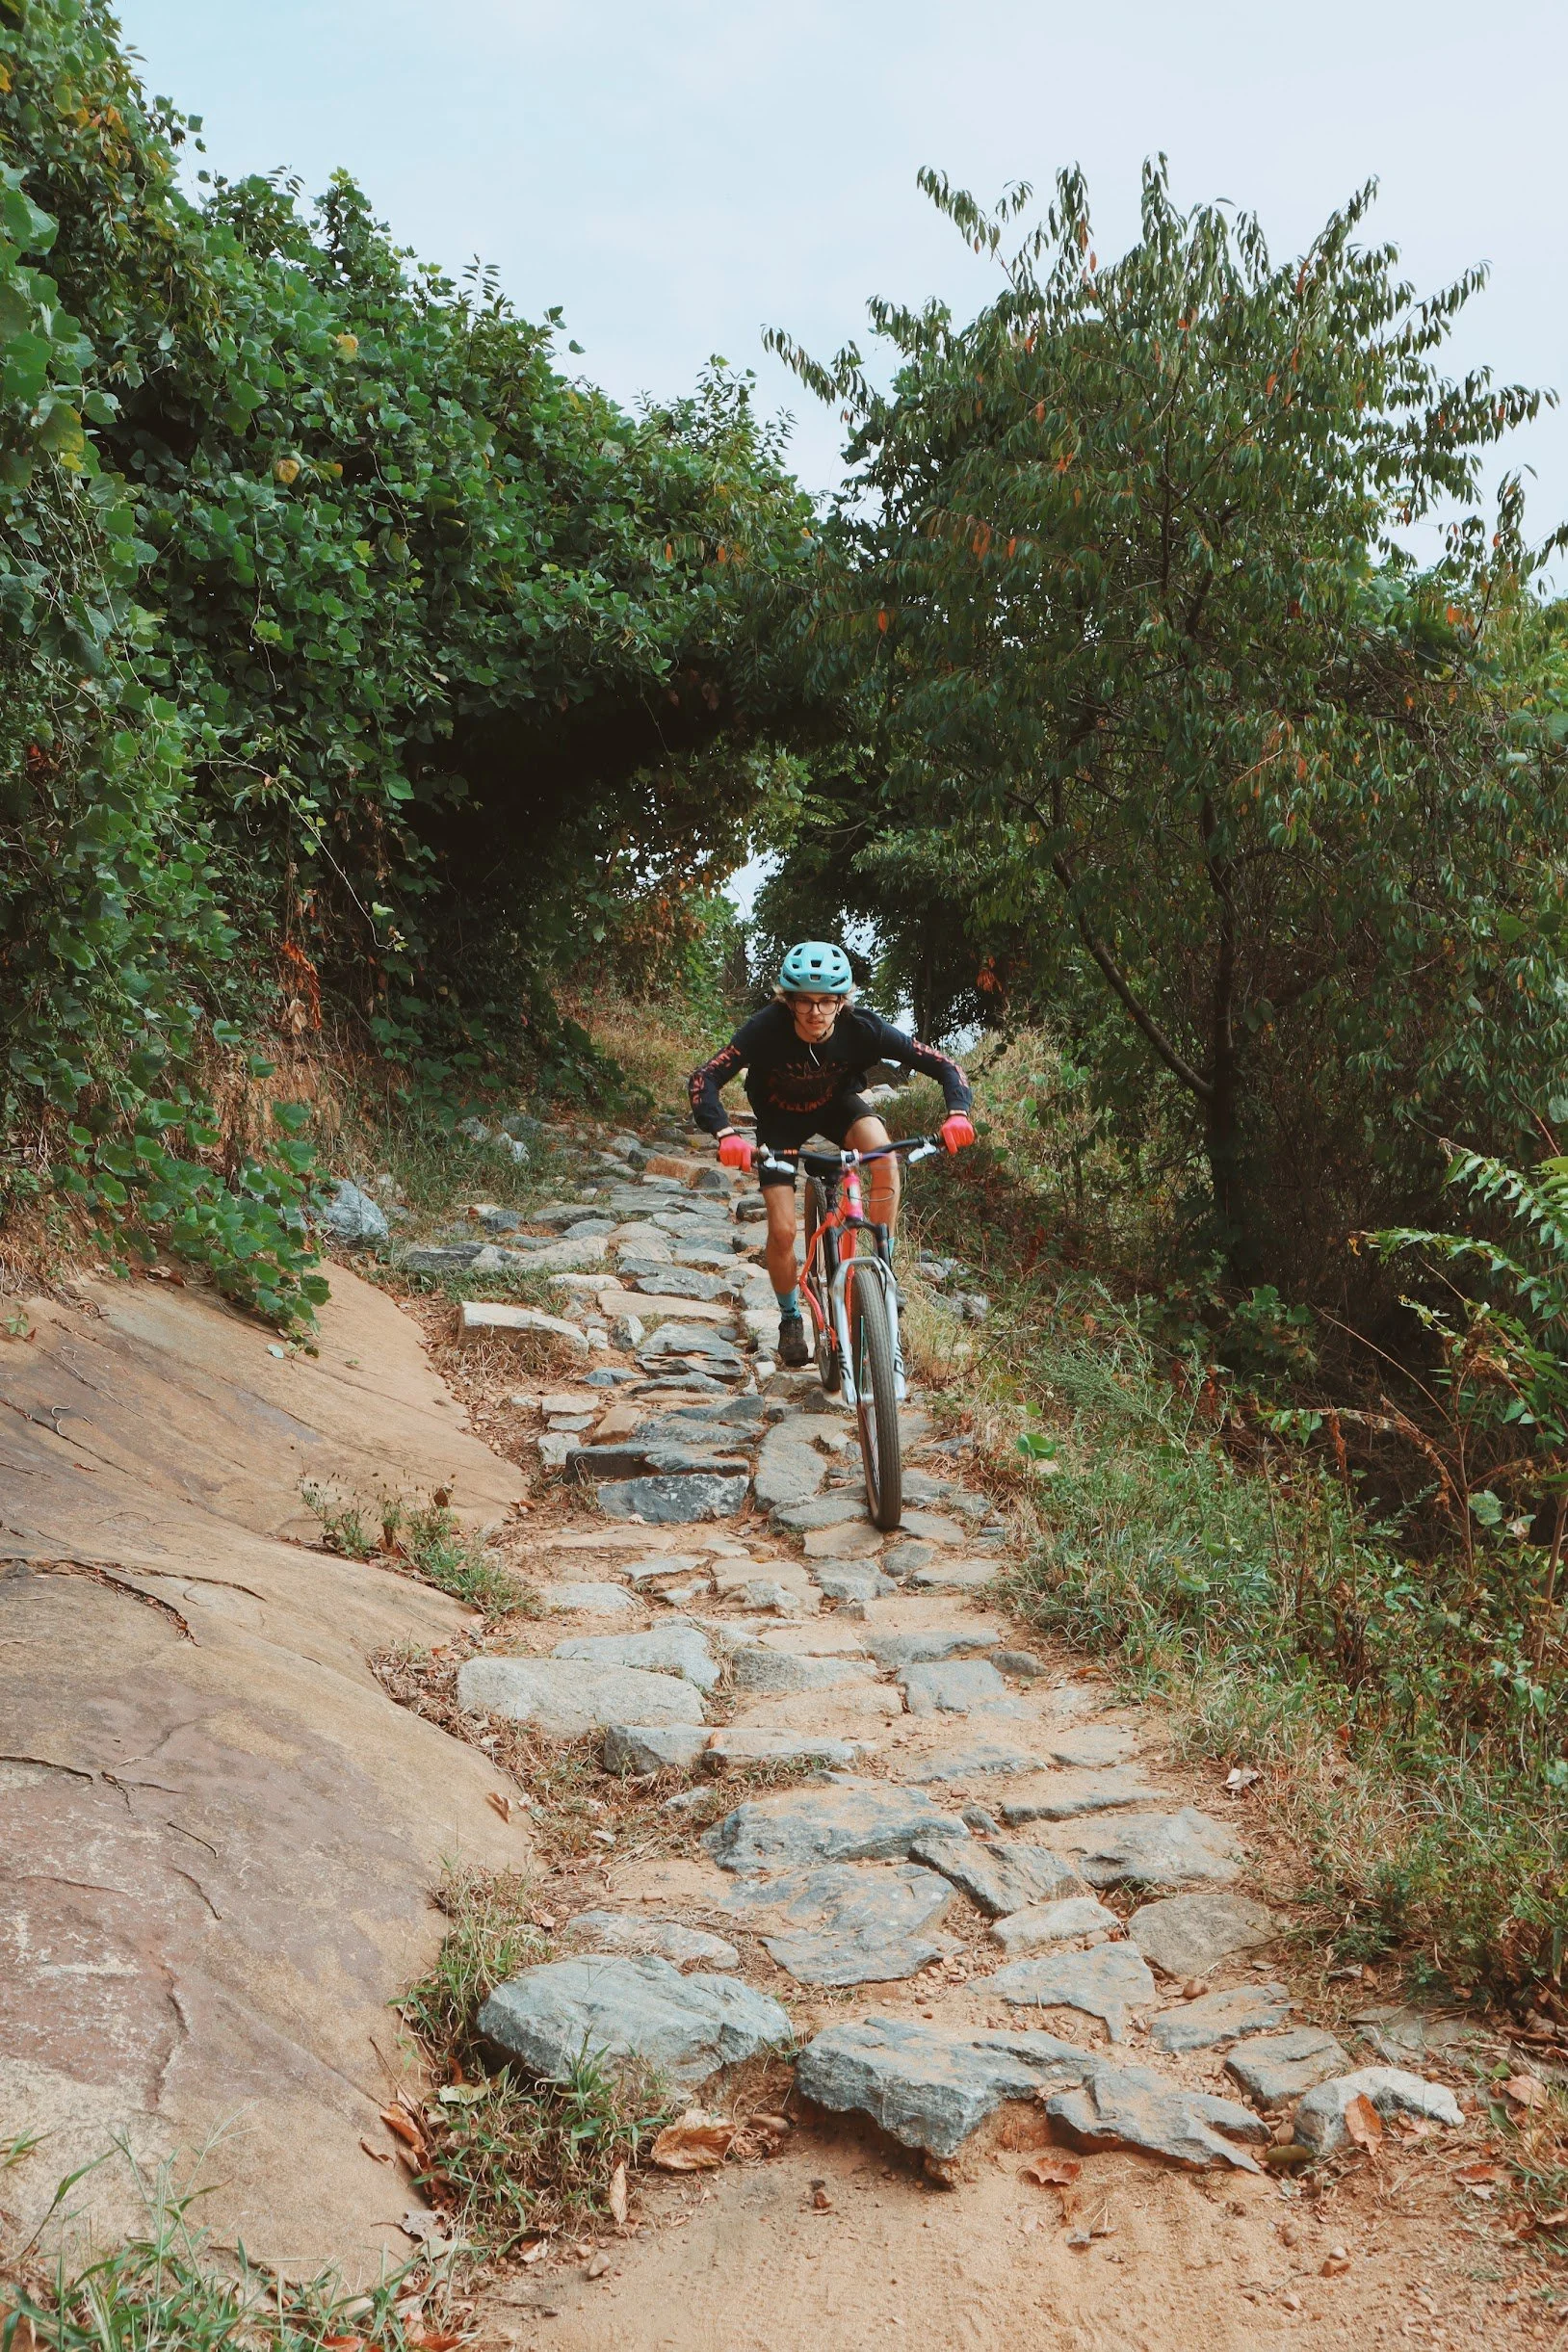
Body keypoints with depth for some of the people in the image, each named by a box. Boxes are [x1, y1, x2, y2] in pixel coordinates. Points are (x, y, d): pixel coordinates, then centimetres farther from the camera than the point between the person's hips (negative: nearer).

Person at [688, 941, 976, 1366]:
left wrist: (957, 1112, -46)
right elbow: (705, 1079, -38)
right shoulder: (767, 1028, -34)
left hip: (836, 1104, 1)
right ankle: (791, 1318, 18)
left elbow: (941, 1063, -28)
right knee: (782, 1230, -10)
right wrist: (725, 1134, -55)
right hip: (781, 1116, -1)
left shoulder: (862, 1028, -31)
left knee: (883, 1152, -32)